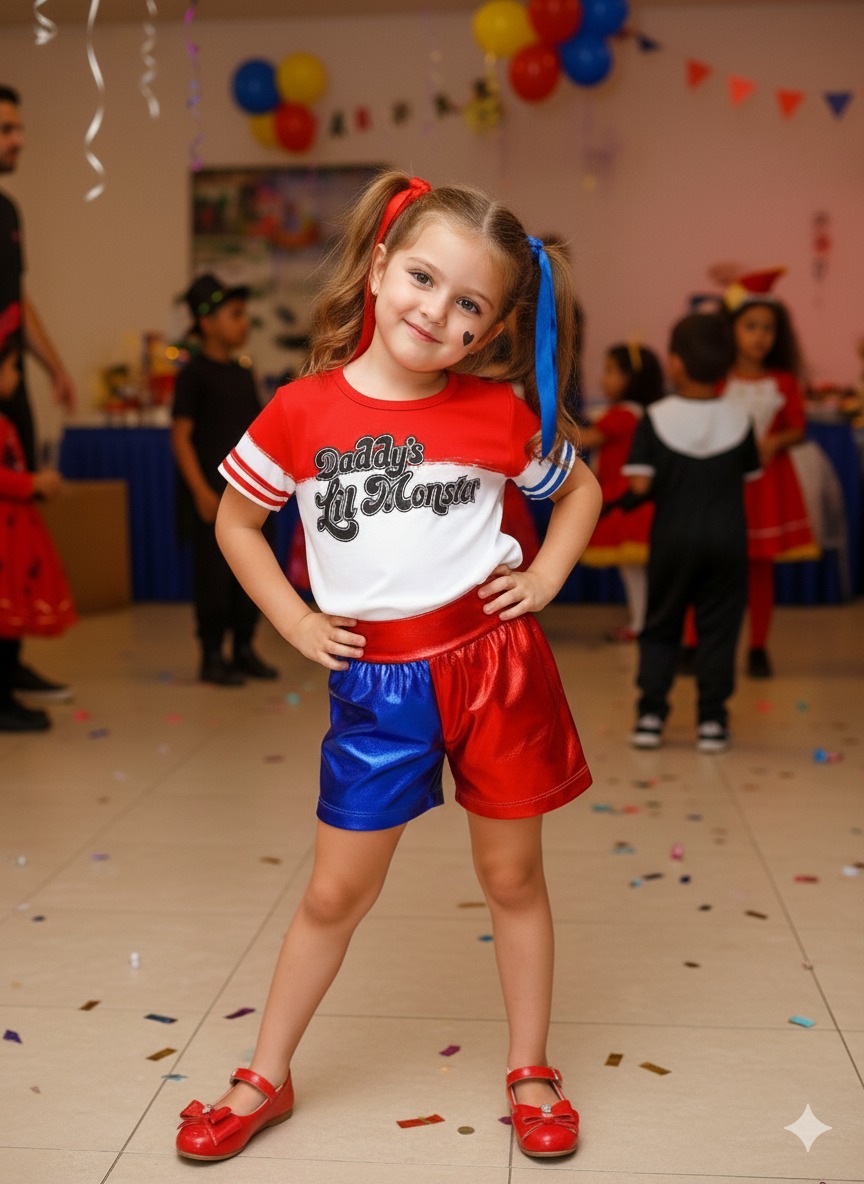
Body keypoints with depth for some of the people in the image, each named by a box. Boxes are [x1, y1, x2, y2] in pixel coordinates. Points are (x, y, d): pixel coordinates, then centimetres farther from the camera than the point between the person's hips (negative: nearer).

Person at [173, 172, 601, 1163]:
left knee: (513, 875, 13)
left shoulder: (499, 412, -3)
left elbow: (580, 487, 15)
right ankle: (265, 1078, 30)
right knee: (335, 893, 10)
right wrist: (293, 621, 1)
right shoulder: (301, 412, -5)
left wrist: (544, 578, 1)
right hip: (375, 682, 0)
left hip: (494, 664, 0)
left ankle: (530, 1071, 33)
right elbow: (235, 521, 9)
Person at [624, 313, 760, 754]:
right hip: (727, 539, 1)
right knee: (718, 627, 8)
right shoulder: (739, 418, -3)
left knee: (660, 626, 12)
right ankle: (712, 720, 9)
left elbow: (640, 483, -14)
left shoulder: (657, 418, -10)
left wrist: (669, 481, 5)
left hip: (672, 539, -1)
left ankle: (650, 714, 9)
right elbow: (749, 477, 3)